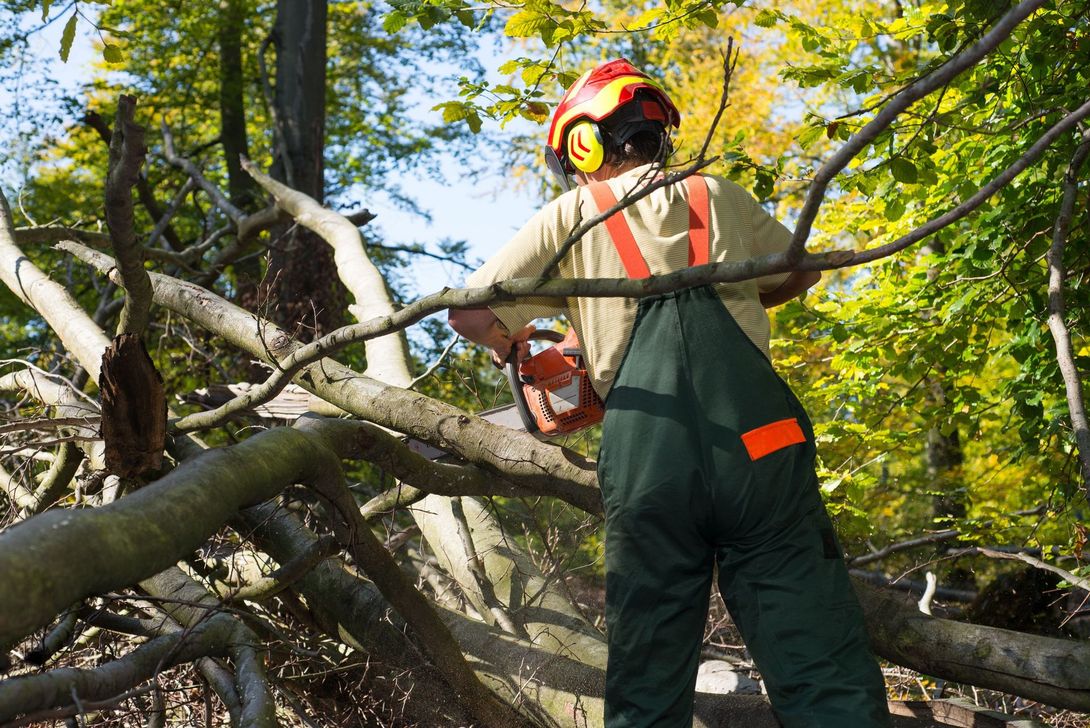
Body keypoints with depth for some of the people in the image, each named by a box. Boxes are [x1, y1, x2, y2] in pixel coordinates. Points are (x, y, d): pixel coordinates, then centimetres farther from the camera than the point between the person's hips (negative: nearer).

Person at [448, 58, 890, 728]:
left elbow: (470, 314, 13)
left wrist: (508, 343, 33)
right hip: (758, 442, 1)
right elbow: (798, 272, 35)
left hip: (644, 457, 0)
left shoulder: (570, 216, 14)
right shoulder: (717, 196, 20)